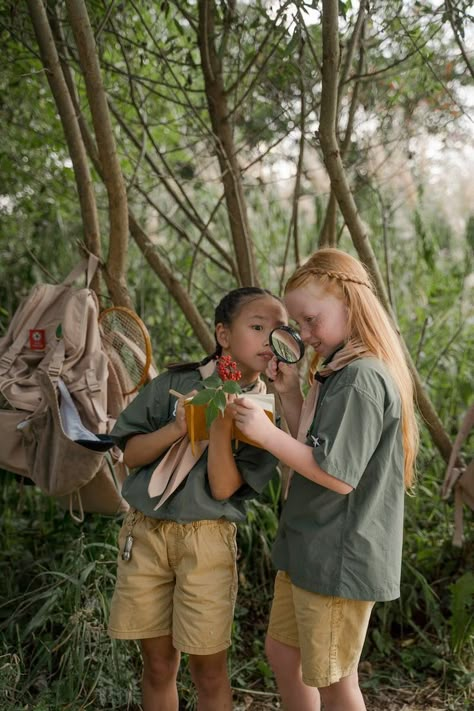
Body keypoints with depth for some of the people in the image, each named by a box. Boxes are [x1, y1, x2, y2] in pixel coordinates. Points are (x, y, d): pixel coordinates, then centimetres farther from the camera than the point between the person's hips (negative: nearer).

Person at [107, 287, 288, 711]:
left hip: (206, 540, -1)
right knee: (158, 664, 11)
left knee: (209, 668, 5)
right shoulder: (174, 384, 0)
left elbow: (223, 488, -11)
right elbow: (131, 454, 2)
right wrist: (177, 428, -14)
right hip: (145, 533, 2)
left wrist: (221, 425, -23)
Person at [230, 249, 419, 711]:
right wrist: (289, 394, 2)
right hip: (310, 548, 10)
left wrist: (267, 434, -23)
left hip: (339, 559, -10)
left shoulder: (363, 378, -22)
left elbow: (339, 475, -25)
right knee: (282, 654, 23)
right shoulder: (335, 373, 10)